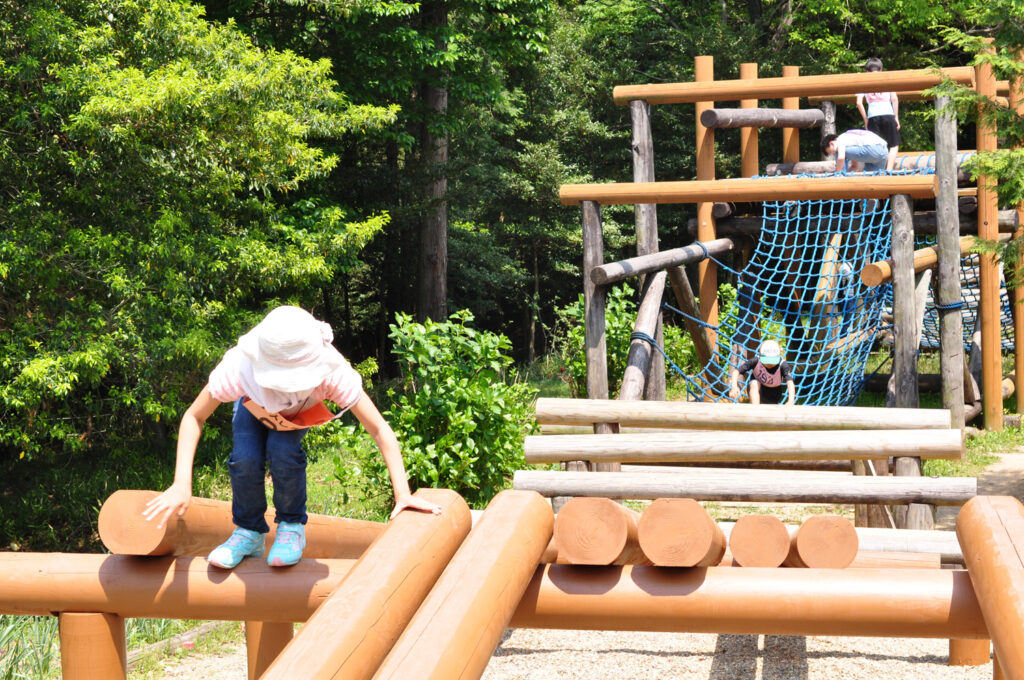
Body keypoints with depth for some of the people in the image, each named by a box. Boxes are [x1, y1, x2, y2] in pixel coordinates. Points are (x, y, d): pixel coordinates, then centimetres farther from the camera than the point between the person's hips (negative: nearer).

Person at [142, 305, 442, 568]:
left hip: (300, 414, 0)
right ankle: (249, 532, 0)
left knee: (283, 453, -30)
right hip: (253, 405, 0)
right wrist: (181, 485, -39)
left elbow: (380, 430, -37)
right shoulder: (239, 367, -43)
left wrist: (403, 494, -42)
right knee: (245, 458, -27)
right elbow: (193, 418, -30)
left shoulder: (332, 372, -43)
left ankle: (291, 526, -3)